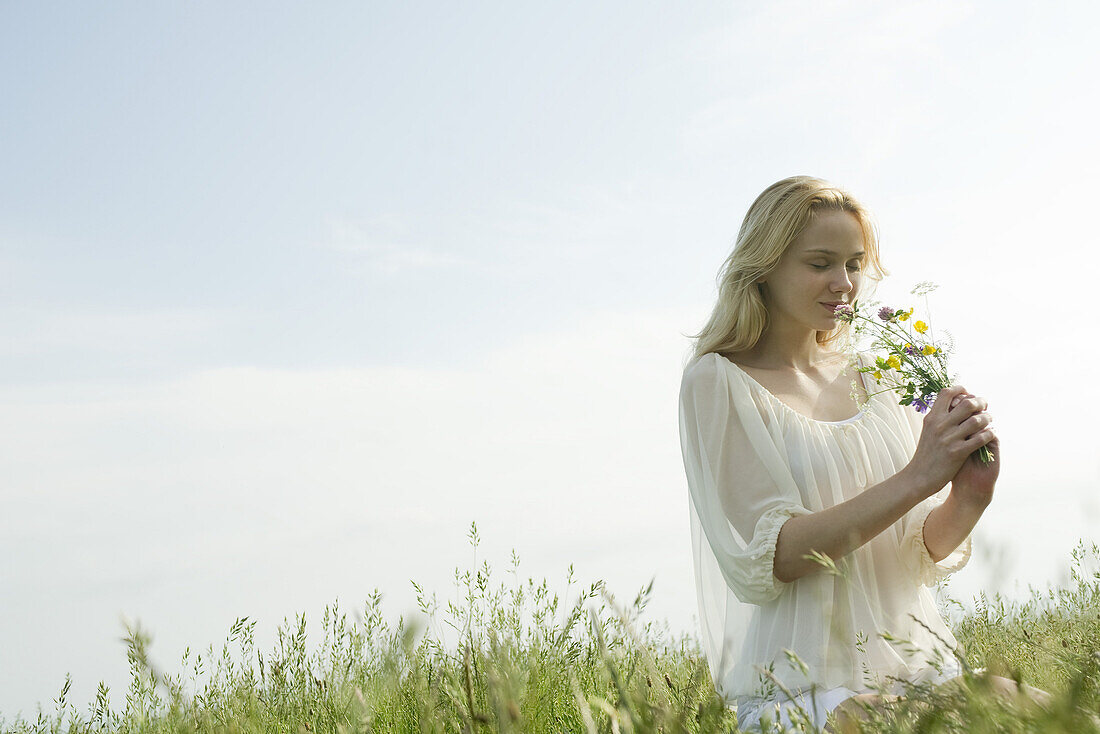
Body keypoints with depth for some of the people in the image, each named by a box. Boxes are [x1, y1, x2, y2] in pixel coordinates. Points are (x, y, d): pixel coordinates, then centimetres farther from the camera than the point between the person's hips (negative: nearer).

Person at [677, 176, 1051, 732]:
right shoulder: (717, 381, -3)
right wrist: (915, 478, -20)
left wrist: (967, 499, -10)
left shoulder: (867, 375, 13)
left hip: (920, 670, 6)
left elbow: (924, 551, 12)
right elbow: (762, 559, -14)